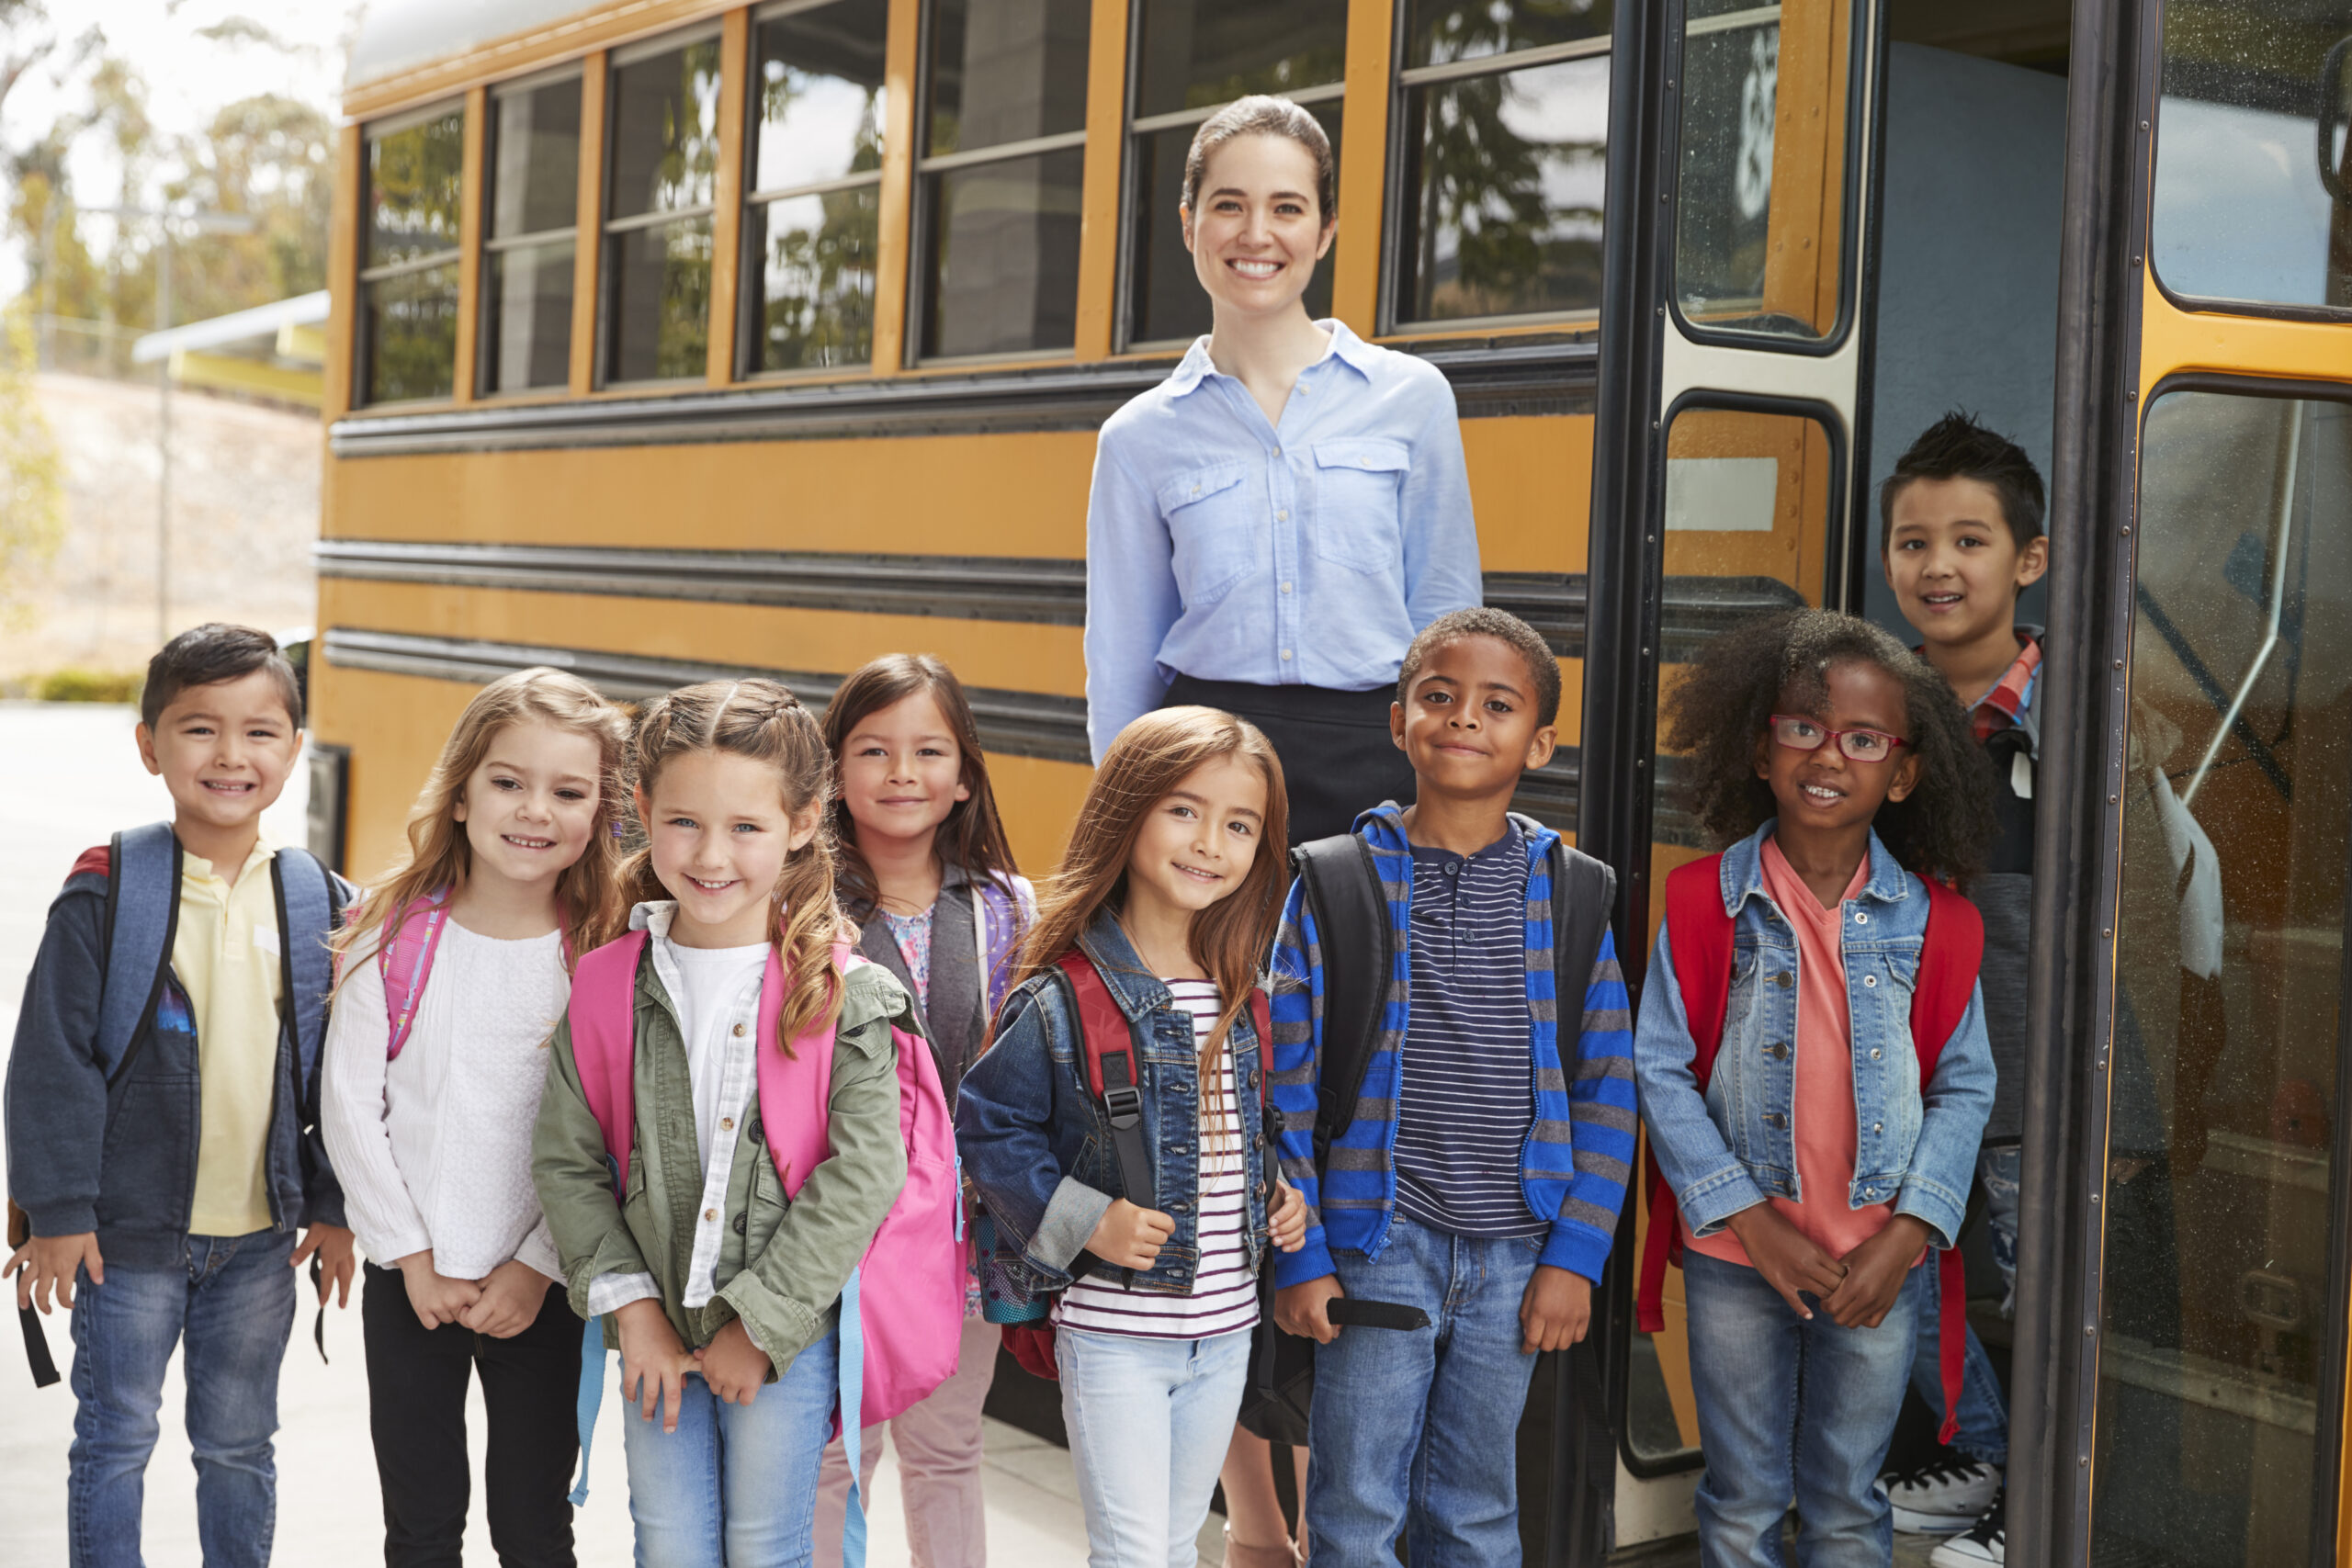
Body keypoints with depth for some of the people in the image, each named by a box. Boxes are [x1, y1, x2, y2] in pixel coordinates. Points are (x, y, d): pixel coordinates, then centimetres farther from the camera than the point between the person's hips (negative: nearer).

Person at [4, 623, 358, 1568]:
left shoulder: (318, 905, 0)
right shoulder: (106, 893, -10)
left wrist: (334, 1207, 7)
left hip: (262, 1233, 3)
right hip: (129, 1226, -3)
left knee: (239, 1444, 16)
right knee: (115, 1439, 8)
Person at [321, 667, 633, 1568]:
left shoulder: (607, 955, -8)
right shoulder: (394, 936, -5)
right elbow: (350, 1105, -4)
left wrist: (540, 1266, -11)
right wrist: (412, 1257, -7)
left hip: (541, 1285, -1)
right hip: (407, 1279, 1)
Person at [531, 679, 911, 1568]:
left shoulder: (843, 994, -10)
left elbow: (864, 1173, -14)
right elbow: (566, 1160, 1)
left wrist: (760, 1324, -14)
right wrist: (630, 1303, -7)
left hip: (790, 1335, -2)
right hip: (658, 1331, 2)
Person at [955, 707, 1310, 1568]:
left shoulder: (1241, 1000, 5)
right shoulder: (1063, 999, -15)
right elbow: (989, 1125, -11)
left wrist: (1279, 1196, 2)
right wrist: (1083, 1221, -18)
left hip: (1225, 1329, 6)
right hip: (1112, 1332, -6)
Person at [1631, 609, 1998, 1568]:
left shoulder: (1932, 921, -2)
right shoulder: (1704, 902, -7)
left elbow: (1965, 1086, 1)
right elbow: (1660, 1069, -7)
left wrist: (1907, 1237, -9)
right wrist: (1750, 1220, -12)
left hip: (1881, 1267, 1)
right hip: (1736, 1257, -1)